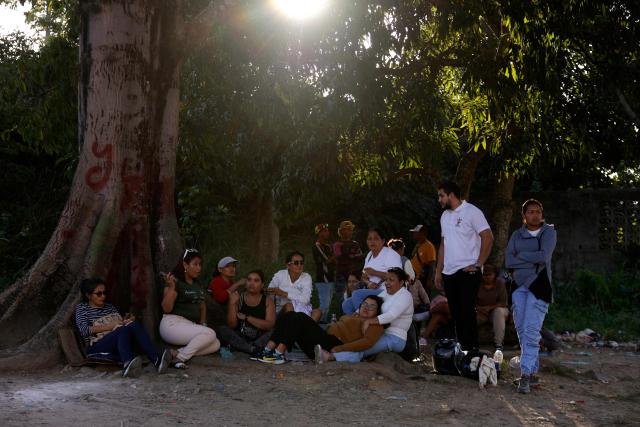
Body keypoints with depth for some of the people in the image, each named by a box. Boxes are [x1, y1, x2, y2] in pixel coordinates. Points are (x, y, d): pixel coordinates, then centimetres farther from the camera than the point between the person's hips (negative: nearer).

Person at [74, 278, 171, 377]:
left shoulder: (110, 306, 25)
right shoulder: (81, 308, 10)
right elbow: (84, 330, -7)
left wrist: (126, 321, -2)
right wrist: (110, 326, -13)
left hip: (118, 347, 5)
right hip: (97, 348, -4)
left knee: (134, 325, -27)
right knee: (123, 330, -35)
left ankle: (157, 360, -51)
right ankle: (128, 364, -66)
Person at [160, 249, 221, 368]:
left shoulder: (197, 284, 16)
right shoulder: (175, 281, -8)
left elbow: (202, 305, 25)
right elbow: (166, 308, -15)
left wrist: (202, 323, 11)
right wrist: (171, 287, -28)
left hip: (190, 325, 8)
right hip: (173, 324, -8)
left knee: (216, 345, -13)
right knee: (210, 334, -26)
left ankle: (175, 353, -19)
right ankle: (179, 358, -22)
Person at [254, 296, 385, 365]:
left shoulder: (374, 325, 6)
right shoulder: (353, 316, 33)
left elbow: (367, 342, -12)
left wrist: (337, 349, -20)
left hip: (334, 344, -8)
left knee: (300, 318, -22)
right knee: (290, 315, -7)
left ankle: (279, 354, -27)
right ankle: (269, 349, -19)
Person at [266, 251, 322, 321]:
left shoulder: (306, 277, -1)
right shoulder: (280, 275, -2)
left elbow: (305, 300, -16)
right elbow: (268, 293, -3)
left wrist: (283, 294, -19)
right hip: (282, 311, -1)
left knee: (317, 312, -26)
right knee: (289, 306, -34)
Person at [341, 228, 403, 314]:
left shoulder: (390, 254, -9)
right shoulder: (369, 255, 17)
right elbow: (364, 276, 19)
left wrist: (374, 272, -20)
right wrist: (369, 283, -6)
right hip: (373, 290, 8)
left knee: (357, 294, -27)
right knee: (346, 304, -5)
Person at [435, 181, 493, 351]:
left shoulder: (471, 211, -6)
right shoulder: (445, 216, 16)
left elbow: (488, 238, -11)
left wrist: (478, 264, -14)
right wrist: (438, 271, 15)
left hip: (468, 271, -7)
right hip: (449, 273, 7)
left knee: (467, 313, -8)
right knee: (456, 314, 11)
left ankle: (471, 350, -3)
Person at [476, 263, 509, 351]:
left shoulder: (500, 284, -6)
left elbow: (503, 303, -12)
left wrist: (489, 307, -25)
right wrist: (478, 308, -23)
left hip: (496, 311, -1)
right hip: (481, 313, 1)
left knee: (499, 311, -36)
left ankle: (498, 343, -34)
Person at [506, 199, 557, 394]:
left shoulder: (549, 232, 5)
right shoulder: (517, 235, 14)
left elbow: (544, 256, -12)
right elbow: (509, 261, 1)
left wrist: (521, 256, -1)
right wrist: (533, 260, -7)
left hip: (538, 285, -4)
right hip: (519, 285, 4)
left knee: (531, 331, -14)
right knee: (522, 330, 3)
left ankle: (526, 374, -15)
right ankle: (533, 372, 12)